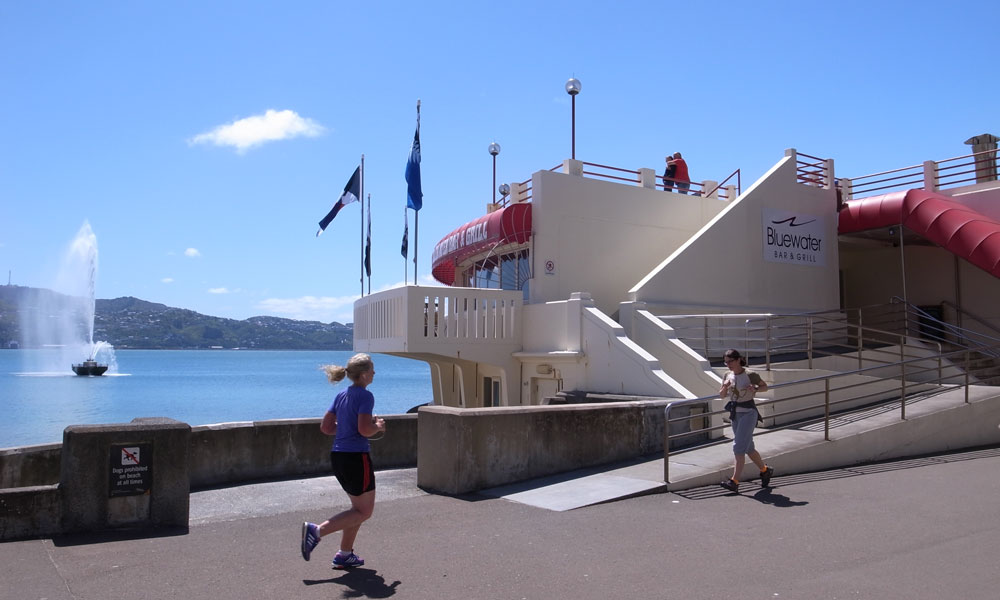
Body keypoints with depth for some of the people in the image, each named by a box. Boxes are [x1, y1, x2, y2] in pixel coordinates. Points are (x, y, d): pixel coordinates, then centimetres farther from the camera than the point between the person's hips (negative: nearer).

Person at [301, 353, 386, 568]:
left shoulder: (341, 396, 11)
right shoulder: (365, 396, -14)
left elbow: (325, 427, 11)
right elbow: (364, 430, -22)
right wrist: (378, 426, -3)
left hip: (338, 456, 9)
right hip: (356, 457, -9)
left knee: (359, 508, 20)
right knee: (364, 512, 3)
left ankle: (345, 554, 22)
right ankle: (317, 530, -6)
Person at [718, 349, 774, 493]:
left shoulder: (750, 375, -11)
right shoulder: (728, 375, 5)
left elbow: (765, 386, 2)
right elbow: (722, 395, 11)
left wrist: (755, 389, -18)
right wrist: (725, 387, -10)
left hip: (748, 413, -7)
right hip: (735, 414, 7)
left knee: (739, 447, -13)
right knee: (748, 448, 16)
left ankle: (734, 481, -15)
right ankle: (765, 471, 37)